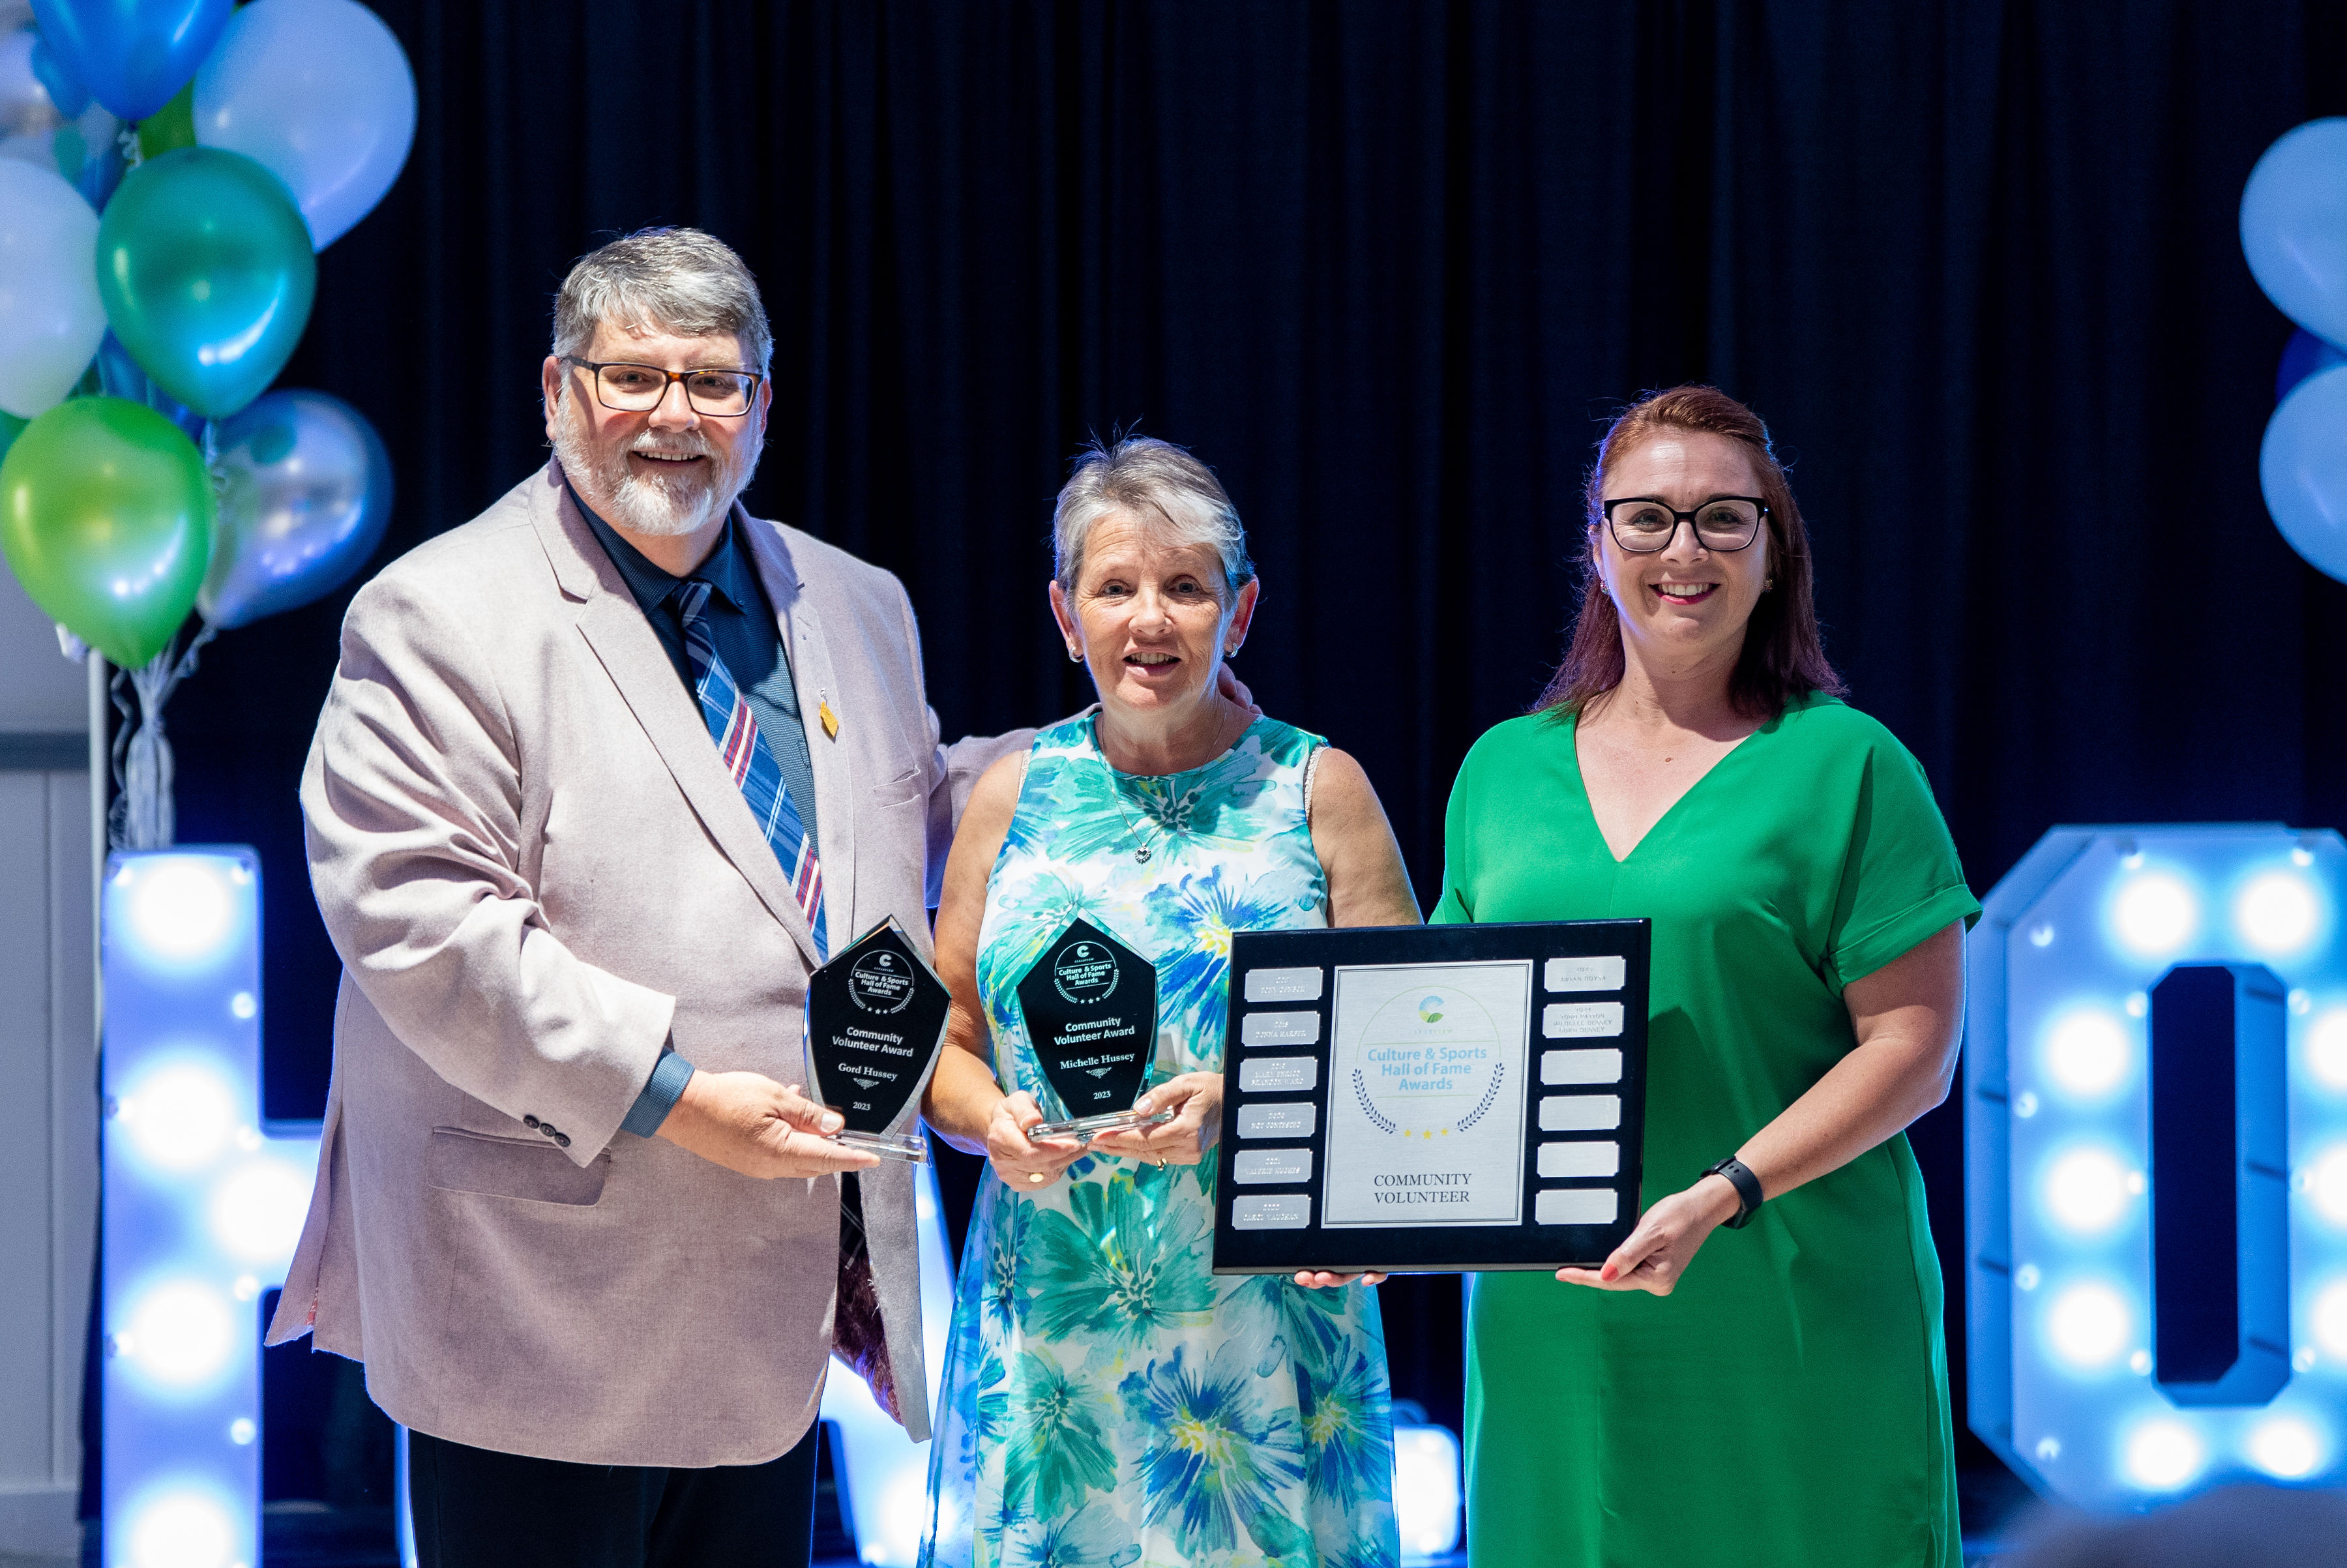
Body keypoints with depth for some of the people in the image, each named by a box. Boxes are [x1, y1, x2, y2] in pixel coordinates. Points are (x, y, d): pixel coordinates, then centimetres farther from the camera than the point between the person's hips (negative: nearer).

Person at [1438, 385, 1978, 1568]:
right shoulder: (1503, 771, 13)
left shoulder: (1844, 765, 0)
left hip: (1792, 1323, -3)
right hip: (1549, 1323, 3)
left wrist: (1725, 1195, -18)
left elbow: (1914, 1046, -6)